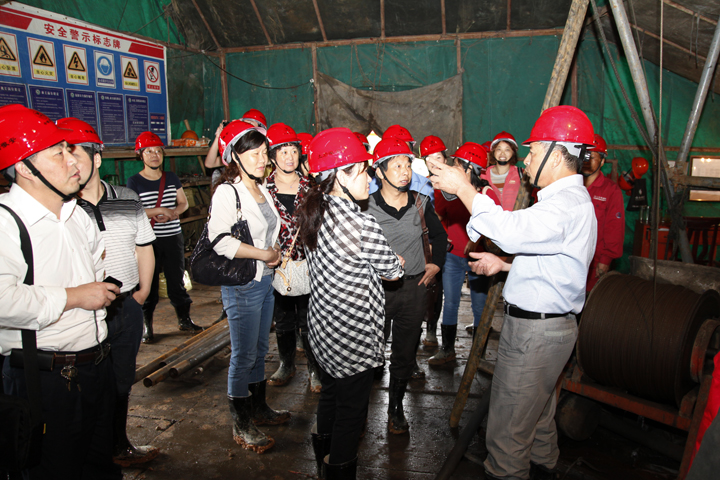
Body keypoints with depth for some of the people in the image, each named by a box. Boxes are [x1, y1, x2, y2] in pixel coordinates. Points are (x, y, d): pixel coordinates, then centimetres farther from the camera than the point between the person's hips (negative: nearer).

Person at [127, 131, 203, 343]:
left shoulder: (172, 178, 8)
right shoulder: (134, 182, -4)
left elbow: (183, 203, 13)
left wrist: (174, 213, -8)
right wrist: (161, 210, -16)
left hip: (173, 238, 3)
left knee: (177, 280, 10)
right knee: (148, 283, 3)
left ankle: (184, 319, 23)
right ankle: (147, 325, 16)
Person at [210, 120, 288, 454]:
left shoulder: (261, 190, 10)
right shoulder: (227, 192, -16)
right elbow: (219, 240, -27)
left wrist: (275, 254, 3)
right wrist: (264, 254, -20)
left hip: (266, 280, 8)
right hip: (242, 285, -8)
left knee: (260, 350, 19)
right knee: (244, 356, 3)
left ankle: (259, 408, 36)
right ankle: (241, 426, 18)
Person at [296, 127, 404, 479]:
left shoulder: (313, 213, 0)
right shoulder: (361, 225, -26)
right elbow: (393, 271, -12)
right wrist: (395, 262, 9)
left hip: (322, 326, 9)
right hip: (351, 336, -9)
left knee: (330, 394, 27)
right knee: (352, 409, 11)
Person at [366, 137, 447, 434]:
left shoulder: (421, 203, 2)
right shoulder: (367, 207, -8)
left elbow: (439, 234, 19)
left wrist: (436, 264, 11)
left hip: (414, 287, 3)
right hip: (377, 289, -3)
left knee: (405, 354, 13)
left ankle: (396, 407, 32)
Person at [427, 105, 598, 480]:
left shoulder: (567, 204, -22)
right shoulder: (570, 199, 14)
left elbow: (510, 230, -38)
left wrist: (463, 188, -29)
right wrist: (503, 264, 12)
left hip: (535, 332, -11)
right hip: (548, 325, 11)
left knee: (507, 429, 1)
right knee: (538, 409, 30)